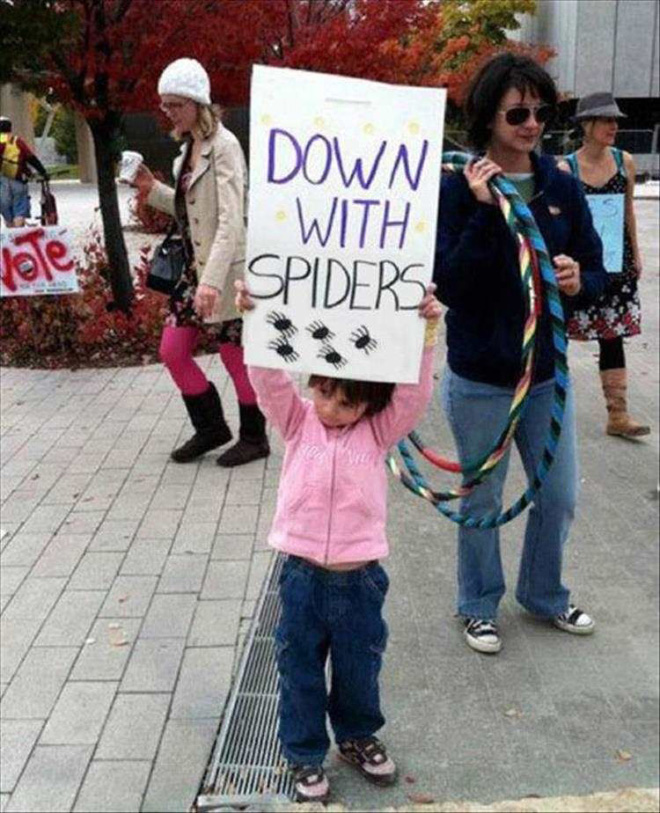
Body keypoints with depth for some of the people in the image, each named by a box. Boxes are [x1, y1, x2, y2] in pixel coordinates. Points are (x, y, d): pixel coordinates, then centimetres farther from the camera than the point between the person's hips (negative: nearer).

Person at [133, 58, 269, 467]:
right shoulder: (190, 146, 11)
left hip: (228, 268, -9)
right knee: (172, 349, 9)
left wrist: (212, 280, -33)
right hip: (199, 264, 9)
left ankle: (254, 438, 23)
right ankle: (211, 428, 26)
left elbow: (231, 219, -24)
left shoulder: (223, 145, -15)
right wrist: (153, 189, 4)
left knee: (236, 356, 4)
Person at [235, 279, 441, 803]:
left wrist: (426, 333, -29)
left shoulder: (380, 429, -3)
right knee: (300, 669, 15)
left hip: (360, 577, 0)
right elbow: (268, 380, -14)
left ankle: (357, 735, 46)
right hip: (302, 574, 0)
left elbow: (415, 393, -16)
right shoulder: (297, 421, -2)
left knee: (360, 669, 20)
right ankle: (304, 754, 36)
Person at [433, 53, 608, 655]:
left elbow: (597, 272, 4)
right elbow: (449, 286, -19)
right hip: (480, 379, -4)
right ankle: (479, 605, 35)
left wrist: (580, 282, -19)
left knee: (559, 497, 16)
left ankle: (544, 594, 42)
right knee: (482, 501, 12)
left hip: (547, 372, 4)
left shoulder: (562, 187, 0)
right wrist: (482, 212, -27)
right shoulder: (457, 189, -12)